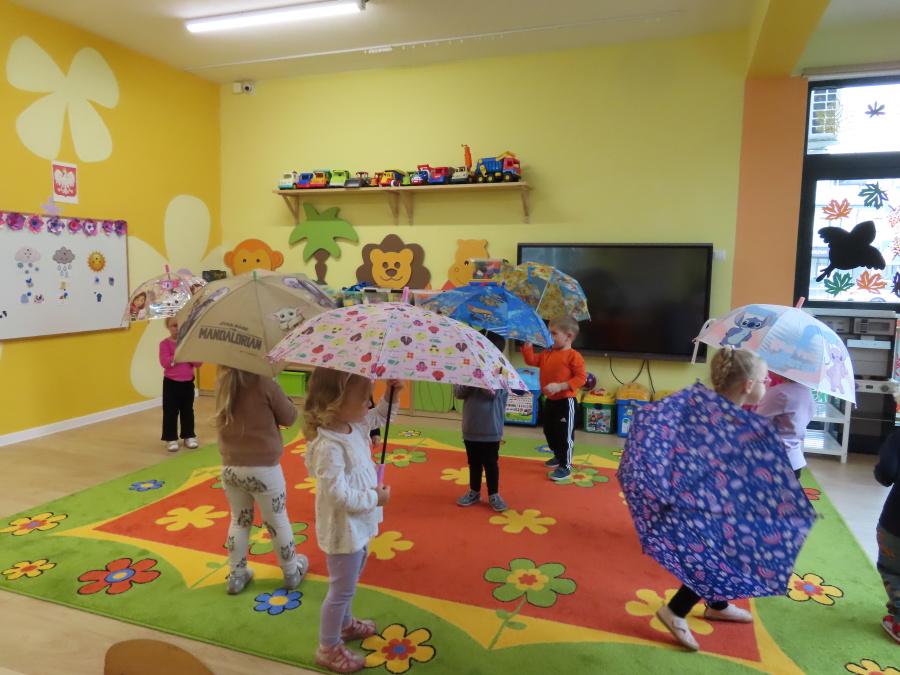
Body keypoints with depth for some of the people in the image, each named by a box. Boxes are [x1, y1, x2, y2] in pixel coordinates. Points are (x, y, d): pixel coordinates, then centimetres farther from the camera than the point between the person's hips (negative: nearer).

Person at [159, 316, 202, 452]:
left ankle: (189, 437, 23)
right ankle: (171, 439, 13)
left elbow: (198, 363, -2)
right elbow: (165, 363, -19)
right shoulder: (165, 343, -7)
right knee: (170, 412, 3)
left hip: (188, 382, 3)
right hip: (171, 383, -3)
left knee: (187, 411, 12)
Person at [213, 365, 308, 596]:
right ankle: (292, 572, 32)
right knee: (278, 521, 14)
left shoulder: (222, 382, -4)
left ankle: (236, 575, 33)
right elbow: (290, 418, -8)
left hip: (230, 468, 4)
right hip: (263, 469, -4)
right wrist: (280, 397, 5)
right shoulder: (265, 384, -20)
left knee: (239, 521, 23)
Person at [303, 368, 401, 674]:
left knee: (348, 583, 29)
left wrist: (389, 396, -4)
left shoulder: (355, 424, -6)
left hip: (358, 525, 9)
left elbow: (379, 417, 14)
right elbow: (338, 495, -33)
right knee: (342, 589, 9)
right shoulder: (328, 446, -33)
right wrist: (374, 498, -21)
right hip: (343, 529, -9)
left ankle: (344, 623, 52)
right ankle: (328, 649, 30)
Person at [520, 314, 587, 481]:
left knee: (564, 434, -2)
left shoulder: (573, 356, -17)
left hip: (565, 402, -9)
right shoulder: (547, 354, 7)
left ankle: (565, 467, 8)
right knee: (549, 431, 21)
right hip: (550, 400, 9)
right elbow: (531, 360, 11)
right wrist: (527, 344, 0)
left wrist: (560, 386, -27)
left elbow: (581, 378, -21)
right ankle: (559, 456, 41)